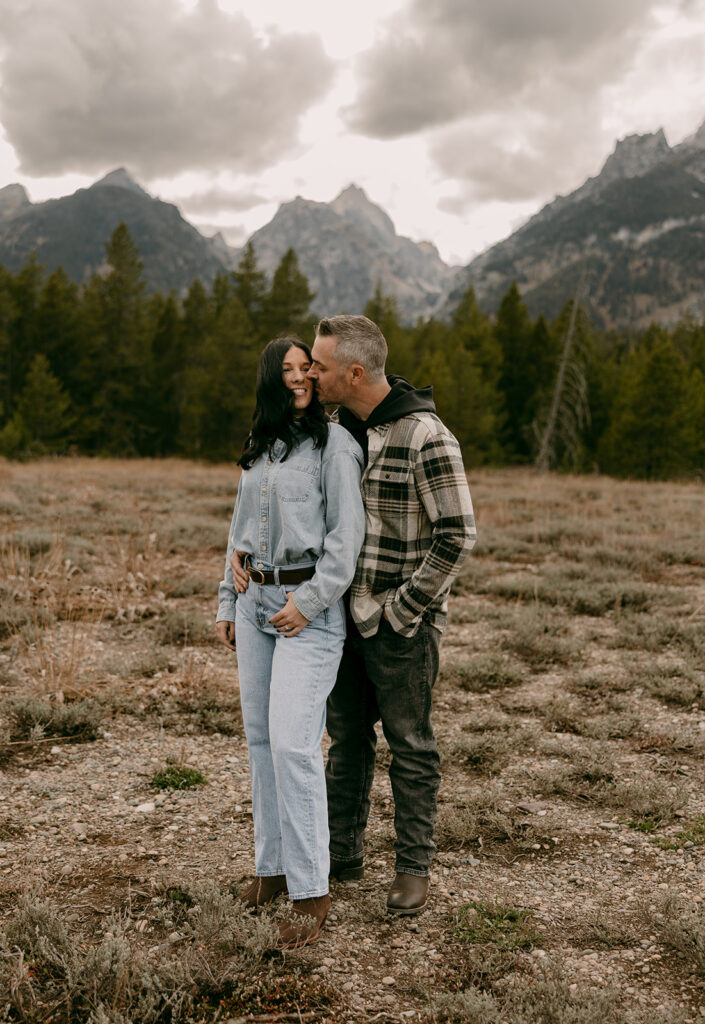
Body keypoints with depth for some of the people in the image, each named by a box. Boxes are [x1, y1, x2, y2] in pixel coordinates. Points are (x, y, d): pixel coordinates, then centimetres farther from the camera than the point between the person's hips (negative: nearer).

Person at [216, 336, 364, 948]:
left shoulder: (333, 443, -6)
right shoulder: (258, 448, 14)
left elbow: (346, 536, -11)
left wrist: (309, 601, -15)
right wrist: (229, 601, 18)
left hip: (310, 609, -7)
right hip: (255, 601, 7)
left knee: (292, 743, -11)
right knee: (261, 738, 11)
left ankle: (311, 891, -1)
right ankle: (274, 865, 25)